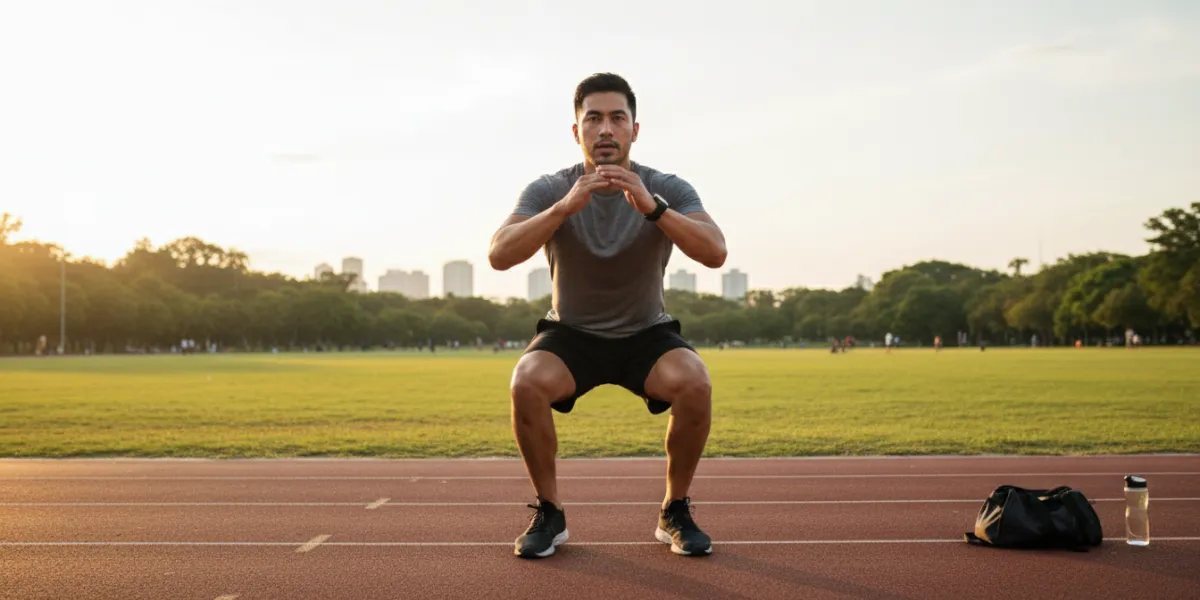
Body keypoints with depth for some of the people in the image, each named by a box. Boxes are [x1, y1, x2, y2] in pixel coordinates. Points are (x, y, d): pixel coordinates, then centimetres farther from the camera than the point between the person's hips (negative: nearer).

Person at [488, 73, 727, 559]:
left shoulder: (668, 190, -12)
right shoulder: (548, 190, -12)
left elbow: (715, 253, -28)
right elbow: (499, 255, -28)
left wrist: (652, 207, -42)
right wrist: (564, 206, -42)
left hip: (647, 333, 0)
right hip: (570, 334, 0)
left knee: (695, 385, -31)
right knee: (527, 383, -32)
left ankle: (675, 512, -6)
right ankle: (549, 513, -8)